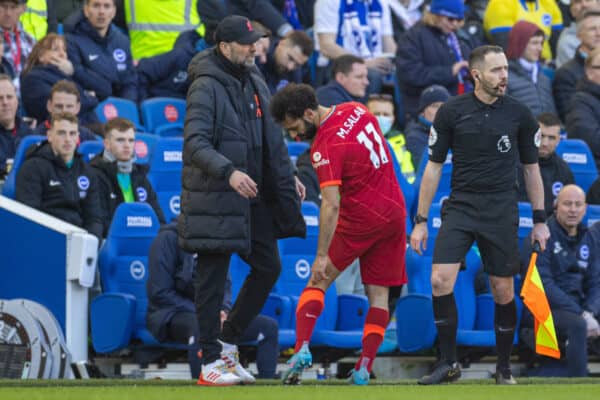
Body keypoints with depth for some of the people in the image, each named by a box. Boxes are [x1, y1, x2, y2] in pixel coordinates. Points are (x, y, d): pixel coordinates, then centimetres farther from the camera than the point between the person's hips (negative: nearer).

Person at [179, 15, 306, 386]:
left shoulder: (255, 81, 12)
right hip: (215, 198, -8)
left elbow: (271, 136, 23)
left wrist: (288, 176, 23)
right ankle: (211, 363, 4)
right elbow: (195, 142, -22)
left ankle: (227, 342, 24)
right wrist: (228, 172, -34)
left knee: (268, 267, 11)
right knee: (213, 278, -2)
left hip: (255, 196, 8)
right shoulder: (206, 87, -13)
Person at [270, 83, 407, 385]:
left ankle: (303, 347, -11)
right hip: (394, 212, 7)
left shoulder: (324, 147, -20)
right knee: (379, 294, 6)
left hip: (360, 219, -7)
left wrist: (322, 255, -22)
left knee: (318, 281, 5)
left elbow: (331, 206, -23)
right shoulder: (357, 111, 1)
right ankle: (365, 367, 1)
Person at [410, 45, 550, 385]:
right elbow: (434, 167, 4)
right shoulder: (452, 112, -2)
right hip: (460, 206, 0)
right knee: (440, 281, -15)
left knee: (503, 290, 3)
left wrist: (540, 220, 9)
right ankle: (449, 364, -3)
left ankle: (504, 368, 18)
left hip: (502, 213, 1)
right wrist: (421, 221, 2)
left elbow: (531, 168, 10)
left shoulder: (519, 114, 0)